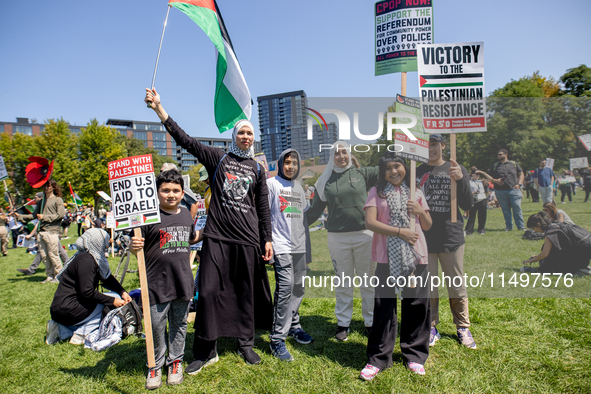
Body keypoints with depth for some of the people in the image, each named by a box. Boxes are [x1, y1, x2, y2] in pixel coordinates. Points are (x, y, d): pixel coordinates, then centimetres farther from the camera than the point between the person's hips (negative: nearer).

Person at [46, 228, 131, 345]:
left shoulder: (94, 257, 9)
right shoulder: (86, 260, -21)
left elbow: (107, 278, 12)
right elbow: (87, 292, -24)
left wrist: (123, 292, -2)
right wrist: (112, 301, -19)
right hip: (67, 311, -10)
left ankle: (61, 330, 11)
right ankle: (80, 334, -7)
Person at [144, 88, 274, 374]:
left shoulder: (257, 169, 13)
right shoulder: (217, 158, 8)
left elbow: (263, 208, 12)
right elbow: (184, 139, -1)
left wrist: (268, 239, 6)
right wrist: (159, 108, -7)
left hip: (248, 238, 2)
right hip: (217, 236, -1)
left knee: (246, 291, 8)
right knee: (209, 290, -1)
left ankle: (246, 344, 25)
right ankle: (206, 351, 14)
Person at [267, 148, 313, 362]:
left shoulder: (299, 188, 19)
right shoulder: (271, 184, -1)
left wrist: (306, 244, 21)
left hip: (299, 247, 7)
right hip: (281, 246, -6)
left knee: (298, 288, 11)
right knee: (285, 288, -12)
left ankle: (293, 326, 29)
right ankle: (277, 339, -3)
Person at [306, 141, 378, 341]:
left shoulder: (362, 174, 4)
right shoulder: (325, 181, 8)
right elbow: (315, 210, 11)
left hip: (364, 235, 0)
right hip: (337, 238, 1)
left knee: (368, 281, 9)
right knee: (343, 283, 9)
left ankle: (371, 323, 25)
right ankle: (343, 324, 24)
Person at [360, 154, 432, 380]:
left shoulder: (415, 193, 13)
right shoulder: (377, 192, 4)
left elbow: (427, 226, 17)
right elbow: (370, 222, -8)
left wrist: (420, 211, -4)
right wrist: (400, 231, -15)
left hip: (416, 256, 3)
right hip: (388, 257, -3)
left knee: (417, 306, 8)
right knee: (384, 307, 1)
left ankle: (414, 355, 26)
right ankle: (378, 359, 14)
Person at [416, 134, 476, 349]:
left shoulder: (456, 169, 2)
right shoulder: (417, 172, 6)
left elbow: (467, 205, -5)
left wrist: (460, 180, -19)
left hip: (452, 238, -1)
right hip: (424, 239, 1)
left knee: (458, 287, 11)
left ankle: (463, 328, 30)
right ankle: (431, 328, 27)